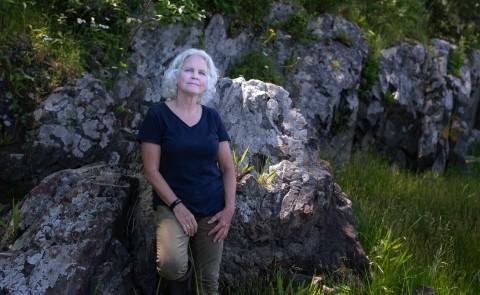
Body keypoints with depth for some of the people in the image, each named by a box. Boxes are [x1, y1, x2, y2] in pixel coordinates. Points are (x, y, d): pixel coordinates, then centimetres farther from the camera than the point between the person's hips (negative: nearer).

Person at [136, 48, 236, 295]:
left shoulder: (212, 118, 6)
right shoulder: (158, 115, -6)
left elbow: (228, 167, 9)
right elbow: (151, 170, -8)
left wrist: (229, 209, -2)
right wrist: (177, 206, -15)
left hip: (212, 209, 4)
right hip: (172, 206, -4)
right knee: (172, 265, -29)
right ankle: (183, 268, 4)